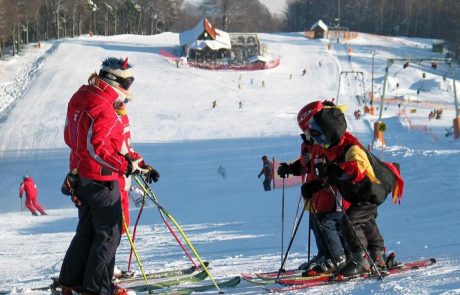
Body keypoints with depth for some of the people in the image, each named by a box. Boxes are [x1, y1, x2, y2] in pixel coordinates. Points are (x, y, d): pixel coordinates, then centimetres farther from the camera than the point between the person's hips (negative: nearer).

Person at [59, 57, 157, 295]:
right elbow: (98, 147, -28)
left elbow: (70, 137, 16)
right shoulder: (103, 107, -21)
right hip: (101, 178, -10)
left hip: (80, 174, 10)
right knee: (108, 233, 1)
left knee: (87, 230, 20)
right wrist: (127, 165, -25)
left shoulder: (80, 98, 9)